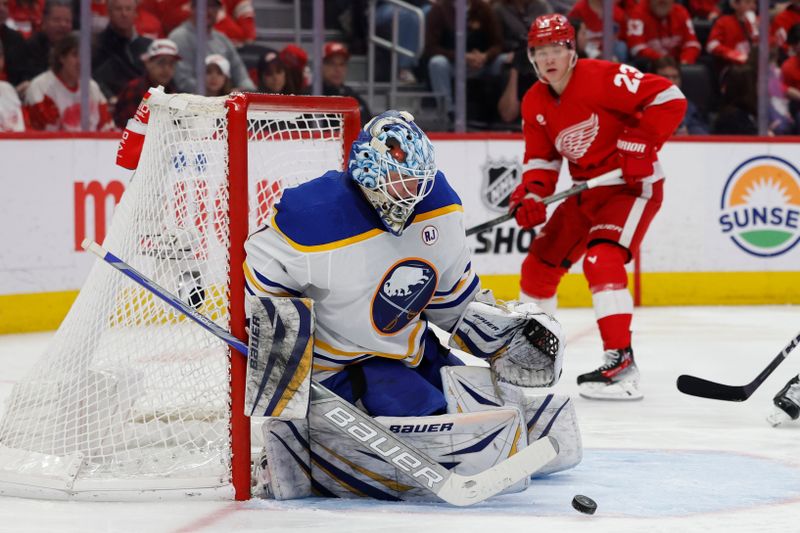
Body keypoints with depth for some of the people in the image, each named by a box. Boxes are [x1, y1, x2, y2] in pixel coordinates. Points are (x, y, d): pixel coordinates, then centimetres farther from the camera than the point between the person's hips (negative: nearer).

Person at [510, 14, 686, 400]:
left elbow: (669, 99, -22)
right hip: (586, 192, 8)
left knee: (601, 259, -28)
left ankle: (621, 364, -32)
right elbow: (541, 158, 9)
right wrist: (531, 194, -11)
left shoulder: (601, 78, -20)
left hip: (632, 184, -8)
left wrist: (639, 145, -27)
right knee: (540, 263, 12)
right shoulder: (535, 103, 3)